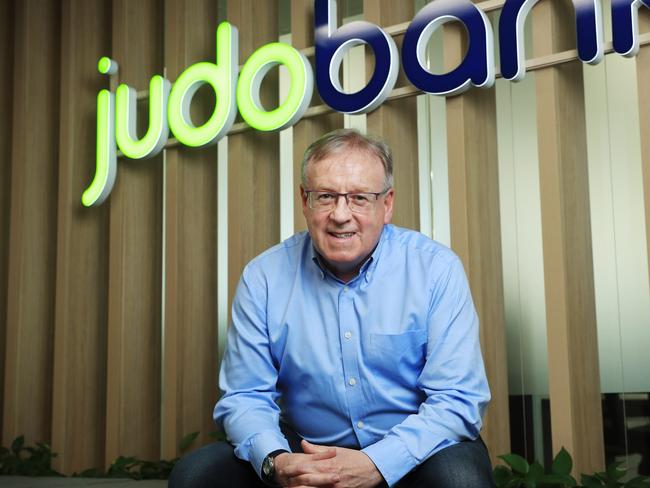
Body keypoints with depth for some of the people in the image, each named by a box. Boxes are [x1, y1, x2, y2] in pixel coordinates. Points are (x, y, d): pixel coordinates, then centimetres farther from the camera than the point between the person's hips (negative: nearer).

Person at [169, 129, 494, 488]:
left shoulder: (435, 269, -9)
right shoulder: (263, 278, -3)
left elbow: (458, 399, -12)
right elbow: (245, 397, 0)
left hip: (410, 454, -1)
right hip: (305, 451, 2)